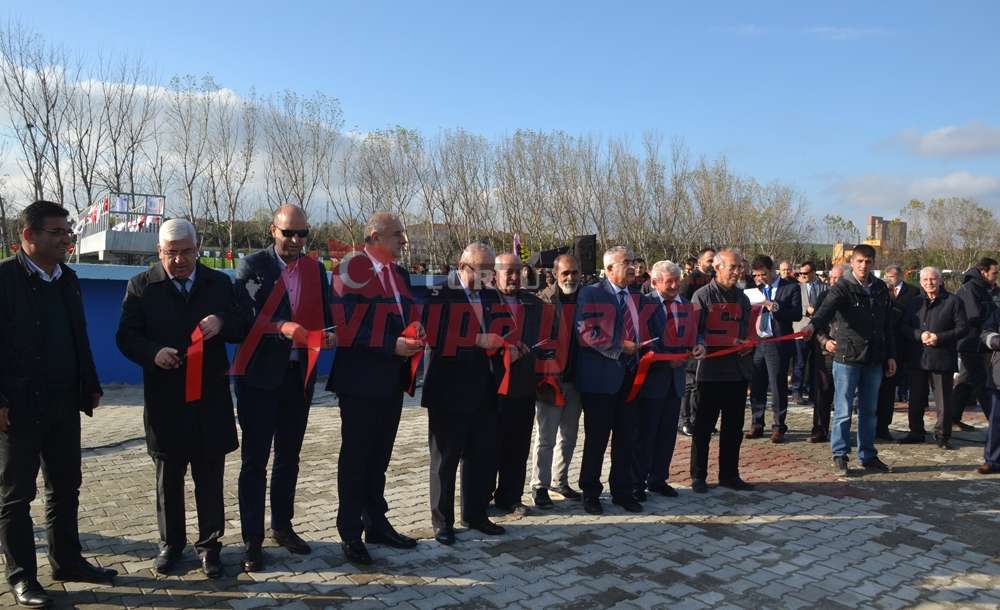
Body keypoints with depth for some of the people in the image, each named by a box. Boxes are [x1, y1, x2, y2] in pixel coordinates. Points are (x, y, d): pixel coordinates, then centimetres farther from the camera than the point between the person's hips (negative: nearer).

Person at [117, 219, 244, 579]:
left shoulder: (220, 283, 5)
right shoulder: (141, 286, 2)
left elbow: (242, 330, 5)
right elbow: (126, 337, 0)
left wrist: (222, 322, -17)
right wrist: (153, 353, -20)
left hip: (210, 397, 1)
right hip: (164, 398, 0)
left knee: (210, 477, 7)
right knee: (168, 478, 12)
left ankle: (209, 544, 21)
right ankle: (171, 543, 28)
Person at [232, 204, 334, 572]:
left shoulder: (315, 269, 9)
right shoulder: (252, 265, -4)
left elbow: (324, 315, 9)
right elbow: (244, 317, -13)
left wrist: (328, 335, -12)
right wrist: (283, 328, -26)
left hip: (299, 375, 5)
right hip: (260, 375, -4)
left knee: (288, 456, 16)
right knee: (255, 460, 3)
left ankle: (282, 526, 31)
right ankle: (252, 539, 11)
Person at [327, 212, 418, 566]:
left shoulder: (400, 274, 12)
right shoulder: (351, 270, -13)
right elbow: (346, 325, -20)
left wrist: (415, 335, -1)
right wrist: (392, 346, -22)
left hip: (392, 381, 8)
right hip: (361, 381, -7)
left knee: (379, 457, 17)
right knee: (355, 458, 4)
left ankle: (376, 524, 30)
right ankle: (350, 534, 16)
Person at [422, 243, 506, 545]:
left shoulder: (492, 297, 11)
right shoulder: (441, 296, -10)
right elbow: (438, 339, -21)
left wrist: (503, 346, -3)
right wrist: (478, 341, -23)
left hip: (483, 391, 6)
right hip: (449, 391, -6)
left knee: (483, 456, 13)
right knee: (446, 458, 7)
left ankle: (475, 514, 29)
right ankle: (442, 521, 19)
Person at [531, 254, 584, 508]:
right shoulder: (544, 300, -8)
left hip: (576, 379, 5)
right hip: (551, 379, -5)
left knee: (569, 436, 15)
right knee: (546, 437, 3)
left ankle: (560, 481, 30)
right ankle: (539, 486, 14)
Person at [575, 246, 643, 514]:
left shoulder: (635, 297, 15)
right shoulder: (591, 294, -7)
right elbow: (587, 333, -15)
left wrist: (639, 350, 6)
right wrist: (620, 347, -15)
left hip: (629, 375, 6)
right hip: (601, 376, -6)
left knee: (626, 437, 11)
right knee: (596, 438, 3)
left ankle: (622, 490, 24)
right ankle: (590, 492, 17)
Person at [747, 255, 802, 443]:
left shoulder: (791, 287, -1)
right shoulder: (756, 288, 14)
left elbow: (797, 314, -11)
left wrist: (774, 307, -22)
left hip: (778, 344, -5)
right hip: (756, 342, 5)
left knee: (778, 387, 0)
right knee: (756, 386, 9)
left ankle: (778, 427, 10)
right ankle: (757, 425, 19)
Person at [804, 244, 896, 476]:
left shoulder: (880, 289, 8)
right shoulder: (842, 288, -8)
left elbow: (888, 325, 14)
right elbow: (827, 308, -28)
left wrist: (890, 355, 12)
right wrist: (813, 325, -48)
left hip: (874, 360, 5)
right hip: (847, 358, -5)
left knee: (869, 411, 13)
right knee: (843, 411, 1)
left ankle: (868, 456, 23)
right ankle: (839, 455, 12)